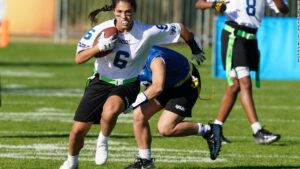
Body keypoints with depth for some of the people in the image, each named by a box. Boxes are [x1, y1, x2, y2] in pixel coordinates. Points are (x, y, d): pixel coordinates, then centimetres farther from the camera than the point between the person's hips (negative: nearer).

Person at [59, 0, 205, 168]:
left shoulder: (147, 32, -17)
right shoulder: (102, 30, -14)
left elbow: (180, 28, -4)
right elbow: (79, 58, -14)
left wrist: (195, 50, 11)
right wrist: (100, 47, -31)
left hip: (127, 85, -2)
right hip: (100, 82, 2)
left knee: (110, 111, -37)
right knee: (78, 129, -1)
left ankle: (103, 141, -4)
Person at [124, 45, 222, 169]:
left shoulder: (155, 59, -34)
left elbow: (158, 86, -45)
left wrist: (138, 100, -41)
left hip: (186, 85, -8)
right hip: (169, 86, 8)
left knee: (165, 128, -19)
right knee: (139, 116, -3)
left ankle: (207, 130, -5)